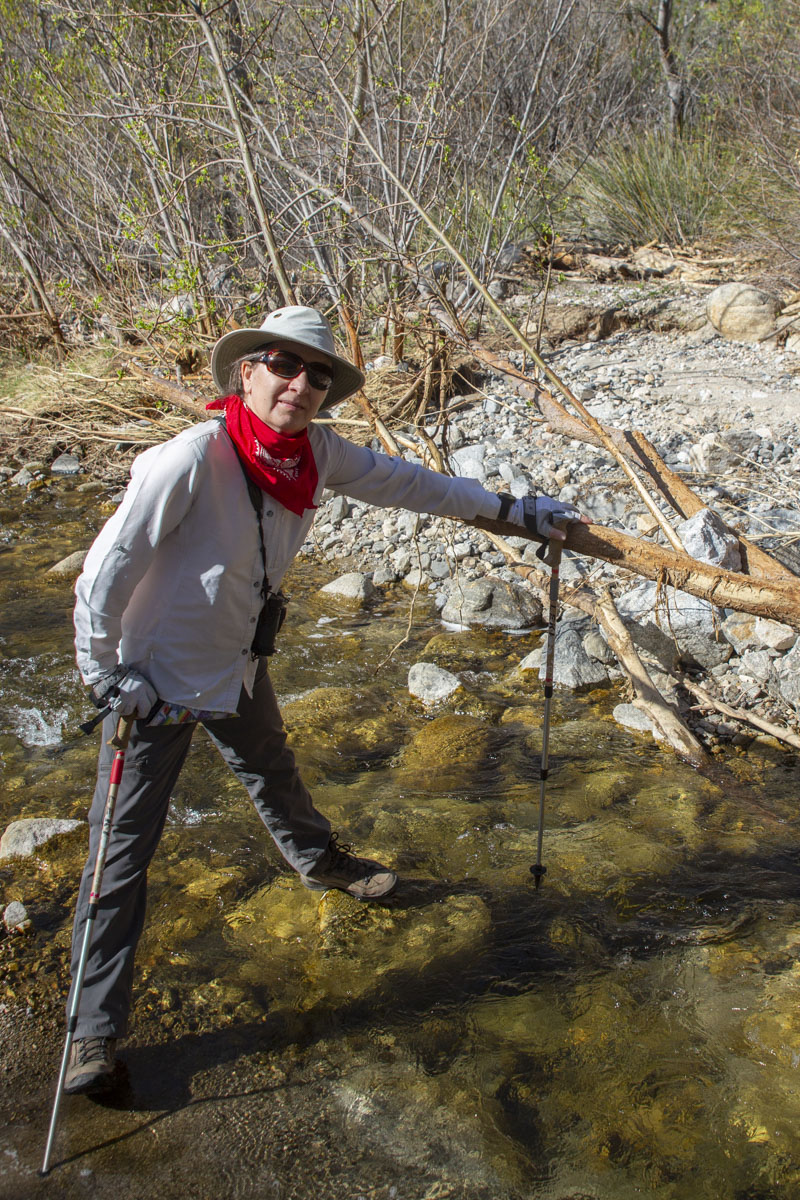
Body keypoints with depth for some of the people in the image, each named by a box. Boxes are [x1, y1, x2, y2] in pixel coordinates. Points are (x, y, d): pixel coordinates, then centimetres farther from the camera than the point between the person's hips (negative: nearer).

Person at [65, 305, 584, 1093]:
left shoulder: (317, 455, -9)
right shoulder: (193, 459, -30)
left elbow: (405, 483, 3)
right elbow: (106, 571, -23)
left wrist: (511, 509, 7)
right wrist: (105, 676, -17)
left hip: (237, 668, 7)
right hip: (152, 681, -6)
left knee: (273, 775, 31)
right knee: (123, 850, 0)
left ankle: (320, 862, 62)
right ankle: (96, 1028, 14)